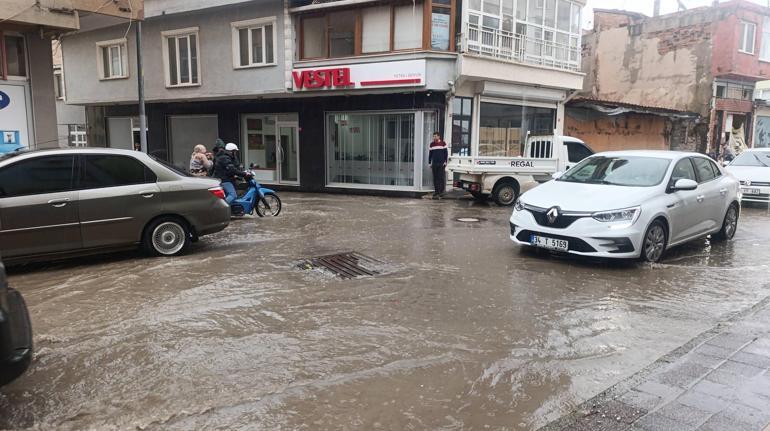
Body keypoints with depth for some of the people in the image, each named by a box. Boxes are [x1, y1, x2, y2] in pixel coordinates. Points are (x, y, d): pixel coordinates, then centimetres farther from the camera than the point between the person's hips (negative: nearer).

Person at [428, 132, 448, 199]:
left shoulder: (443, 143, 2)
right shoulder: (432, 144, 11)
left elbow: (446, 153, 2)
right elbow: (430, 154, 15)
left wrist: (445, 161, -4)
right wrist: (429, 163, 12)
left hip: (441, 163, -3)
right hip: (434, 163, 4)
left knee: (441, 178, -6)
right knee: (435, 178, 5)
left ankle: (441, 191, -4)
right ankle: (436, 191, 12)